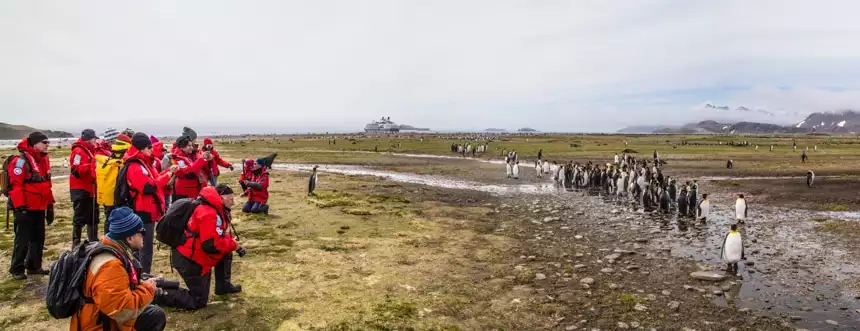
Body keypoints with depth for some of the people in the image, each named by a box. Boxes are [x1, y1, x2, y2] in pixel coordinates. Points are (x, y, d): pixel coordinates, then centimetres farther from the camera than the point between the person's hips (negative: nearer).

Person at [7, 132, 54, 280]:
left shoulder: (44, 159, 12)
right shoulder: (21, 160, -14)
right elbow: (15, 185, -19)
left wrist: (50, 205, 17)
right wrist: (20, 207, -22)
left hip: (40, 208, 8)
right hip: (26, 208, -8)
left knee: (38, 238, 14)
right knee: (23, 239, -1)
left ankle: (34, 266, 27)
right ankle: (17, 269, 11)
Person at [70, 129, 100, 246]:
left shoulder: (90, 150, 15)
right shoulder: (78, 151, -14)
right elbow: (77, 170, -25)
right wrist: (90, 166, -31)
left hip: (90, 189, 10)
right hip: (80, 190, -9)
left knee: (93, 217, 16)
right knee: (80, 218, -3)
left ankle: (94, 241, 26)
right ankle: (76, 244, 4)